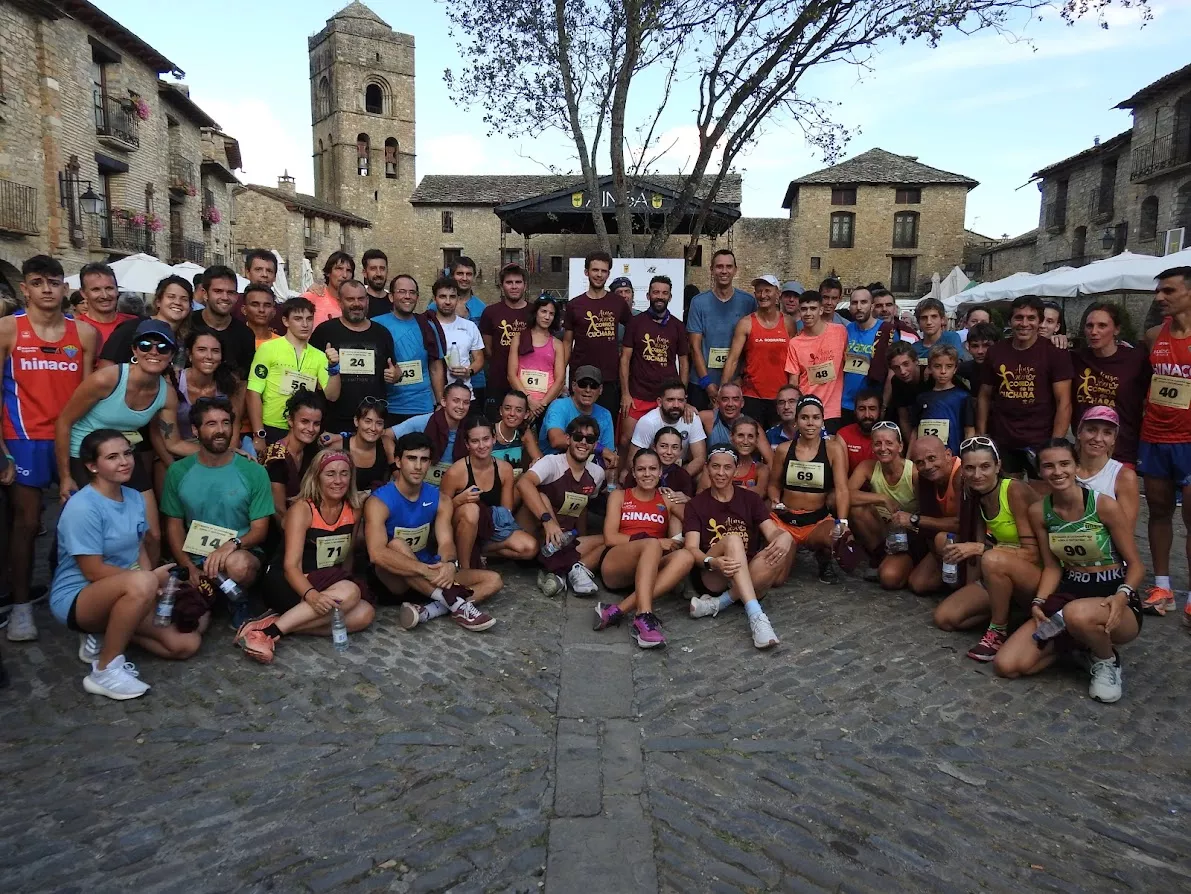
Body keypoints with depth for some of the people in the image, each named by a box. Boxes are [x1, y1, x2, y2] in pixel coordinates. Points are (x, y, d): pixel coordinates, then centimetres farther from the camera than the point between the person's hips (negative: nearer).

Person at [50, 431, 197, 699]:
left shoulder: (134, 498, 2)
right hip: (77, 598, -7)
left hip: (125, 593, 7)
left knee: (187, 643, -5)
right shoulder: (82, 507, -21)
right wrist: (152, 578, -15)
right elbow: (94, 571, -20)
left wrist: (154, 582, -12)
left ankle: (104, 634, 12)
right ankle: (105, 671, -21)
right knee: (141, 583, -40)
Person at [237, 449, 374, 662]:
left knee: (365, 614, -24)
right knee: (350, 593, -33)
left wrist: (345, 581, -7)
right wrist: (311, 595, -41)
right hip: (288, 585, -5)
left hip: (331, 585, 6)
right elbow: (291, 566, -22)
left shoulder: (353, 510, 2)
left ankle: (288, 623, -23)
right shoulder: (302, 509, -14)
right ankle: (269, 630, -32)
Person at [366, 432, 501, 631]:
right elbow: (376, 554, -32)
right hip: (393, 578, -5)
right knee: (396, 545, -36)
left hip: (428, 575, 5)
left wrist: (450, 564, -39)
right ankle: (453, 599, -37)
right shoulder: (379, 501, -18)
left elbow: (446, 542, -14)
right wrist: (426, 570, -41)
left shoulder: (439, 499, -1)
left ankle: (431, 610, -31)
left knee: (493, 580, -9)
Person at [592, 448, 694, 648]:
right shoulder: (619, 496, 12)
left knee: (685, 556, -30)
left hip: (653, 569, 3)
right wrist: (655, 542, -11)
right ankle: (644, 617, -48)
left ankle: (618, 610, -38)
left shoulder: (668, 500, 18)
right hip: (615, 567, -3)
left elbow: (677, 540, 10)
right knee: (651, 544, -33)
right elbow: (610, 538, -1)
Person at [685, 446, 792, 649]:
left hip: (750, 576, 2)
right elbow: (691, 548, -8)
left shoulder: (751, 499, 10)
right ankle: (756, 616, -44)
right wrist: (712, 562, -31)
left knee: (782, 550, -28)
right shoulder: (696, 504, 5)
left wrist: (784, 538, -31)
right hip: (711, 577, -2)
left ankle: (718, 603, -28)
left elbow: (772, 532, -5)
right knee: (732, 539, -32)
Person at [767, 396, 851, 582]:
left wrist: (842, 522, -30)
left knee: (839, 536, -38)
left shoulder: (833, 449, -5)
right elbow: (774, 484, 15)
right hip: (784, 519, 2)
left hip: (818, 521, -2)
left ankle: (824, 563, 1)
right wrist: (775, 500, -8)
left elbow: (842, 489, -15)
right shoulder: (784, 450, 2)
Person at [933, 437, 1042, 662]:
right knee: (944, 618, -8)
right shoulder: (975, 497, 0)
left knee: (993, 559, -38)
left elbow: (1033, 553, -24)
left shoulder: (1015, 490, -21)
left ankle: (999, 631, -16)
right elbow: (979, 545, 4)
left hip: (1039, 574, -6)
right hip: (1000, 577, 7)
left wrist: (980, 548, -32)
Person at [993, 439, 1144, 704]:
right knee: (1006, 666, -11)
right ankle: (1079, 641, 14)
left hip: (1112, 599, -4)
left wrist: (1122, 595, -27)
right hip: (1068, 594, 4)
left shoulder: (1104, 505, -14)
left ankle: (1107, 661, -6)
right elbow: (1052, 567, 6)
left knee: (1077, 614, -43)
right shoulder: (1038, 511, -1)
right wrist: (1038, 603, -11)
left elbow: (1136, 565, -7)